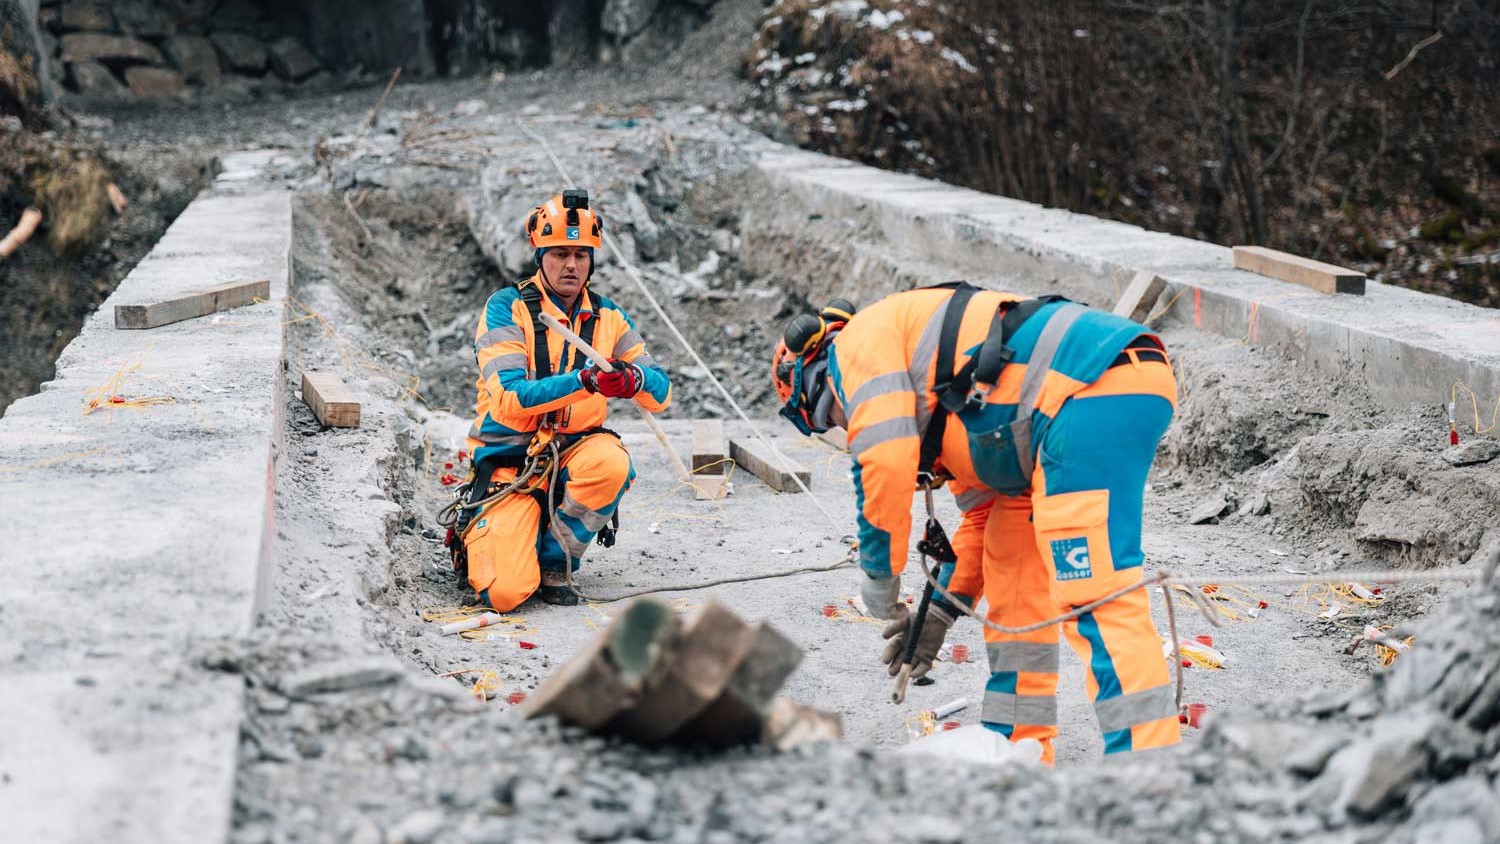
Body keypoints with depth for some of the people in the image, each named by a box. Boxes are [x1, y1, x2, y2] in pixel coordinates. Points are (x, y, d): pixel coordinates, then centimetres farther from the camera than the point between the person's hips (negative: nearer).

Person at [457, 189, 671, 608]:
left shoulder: (608, 317, 5)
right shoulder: (506, 308, -9)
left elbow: (661, 393, 0)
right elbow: (509, 400, -20)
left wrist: (633, 378, -25)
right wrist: (584, 381, -34)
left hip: (572, 451, 4)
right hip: (509, 459, -3)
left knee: (611, 460, -35)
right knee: (506, 593, -21)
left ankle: (556, 562, -8)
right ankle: (478, 534, 17)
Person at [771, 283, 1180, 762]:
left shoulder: (861, 340, 6)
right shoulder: (932, 401, 33)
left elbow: (886, 459, -8)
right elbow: (986, 509, 35)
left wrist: (878, 574, 4)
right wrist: (943, 610, 33)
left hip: (1093, 392, -11)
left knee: (1094, 594, -17)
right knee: (1016, 582, 19)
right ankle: (1019, 748, 25)